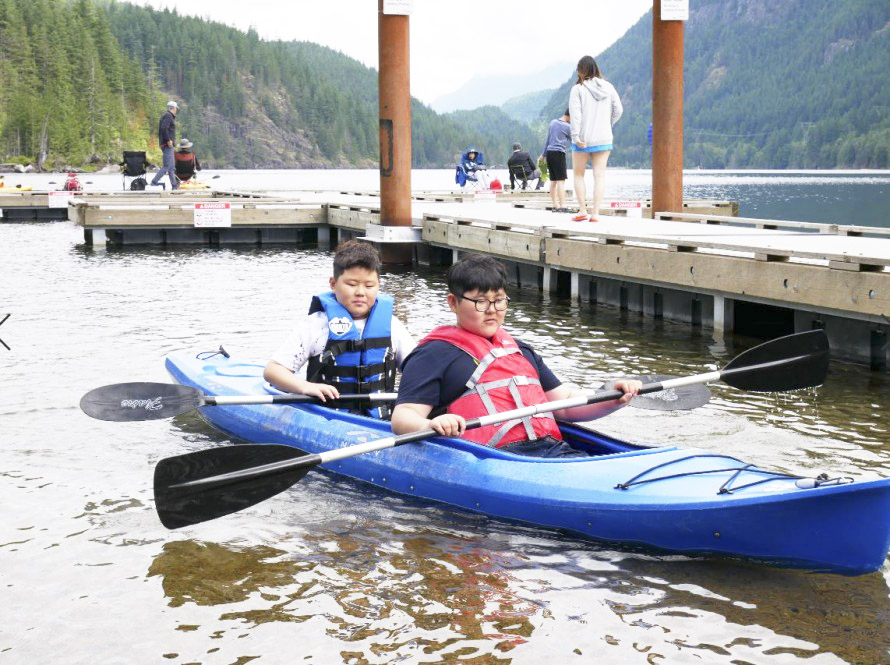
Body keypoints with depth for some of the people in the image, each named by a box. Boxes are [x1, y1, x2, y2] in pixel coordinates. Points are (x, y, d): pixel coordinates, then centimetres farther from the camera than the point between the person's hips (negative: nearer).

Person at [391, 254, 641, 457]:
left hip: (552, 449, 6)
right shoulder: (435, 354, 11)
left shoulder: (521, 350, 33)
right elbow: (403, 416, 1)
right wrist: (429, 426, -24)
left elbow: (566, 403, 32)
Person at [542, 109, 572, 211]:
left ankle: (555, 206, 12)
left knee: (553, 180, 10)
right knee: (561, 180, -11)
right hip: (558, 153, -8)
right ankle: (562, 206, -17)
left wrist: (544, 154, 23)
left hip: (549, 152, 8)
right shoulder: (567, 127, -8)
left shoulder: (553, 122, 12)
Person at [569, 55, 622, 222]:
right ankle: (595, 213, -1)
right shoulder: (608, 87, 3)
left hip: (583, 140, -3)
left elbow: (575, 114, -15)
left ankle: (582, 210, 5)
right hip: (604, 139, 3)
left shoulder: (578, 89, -8)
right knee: (599, 175, 4)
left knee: (579, 174, 12)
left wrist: (576, 136, -16)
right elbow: (618, 110, 6)